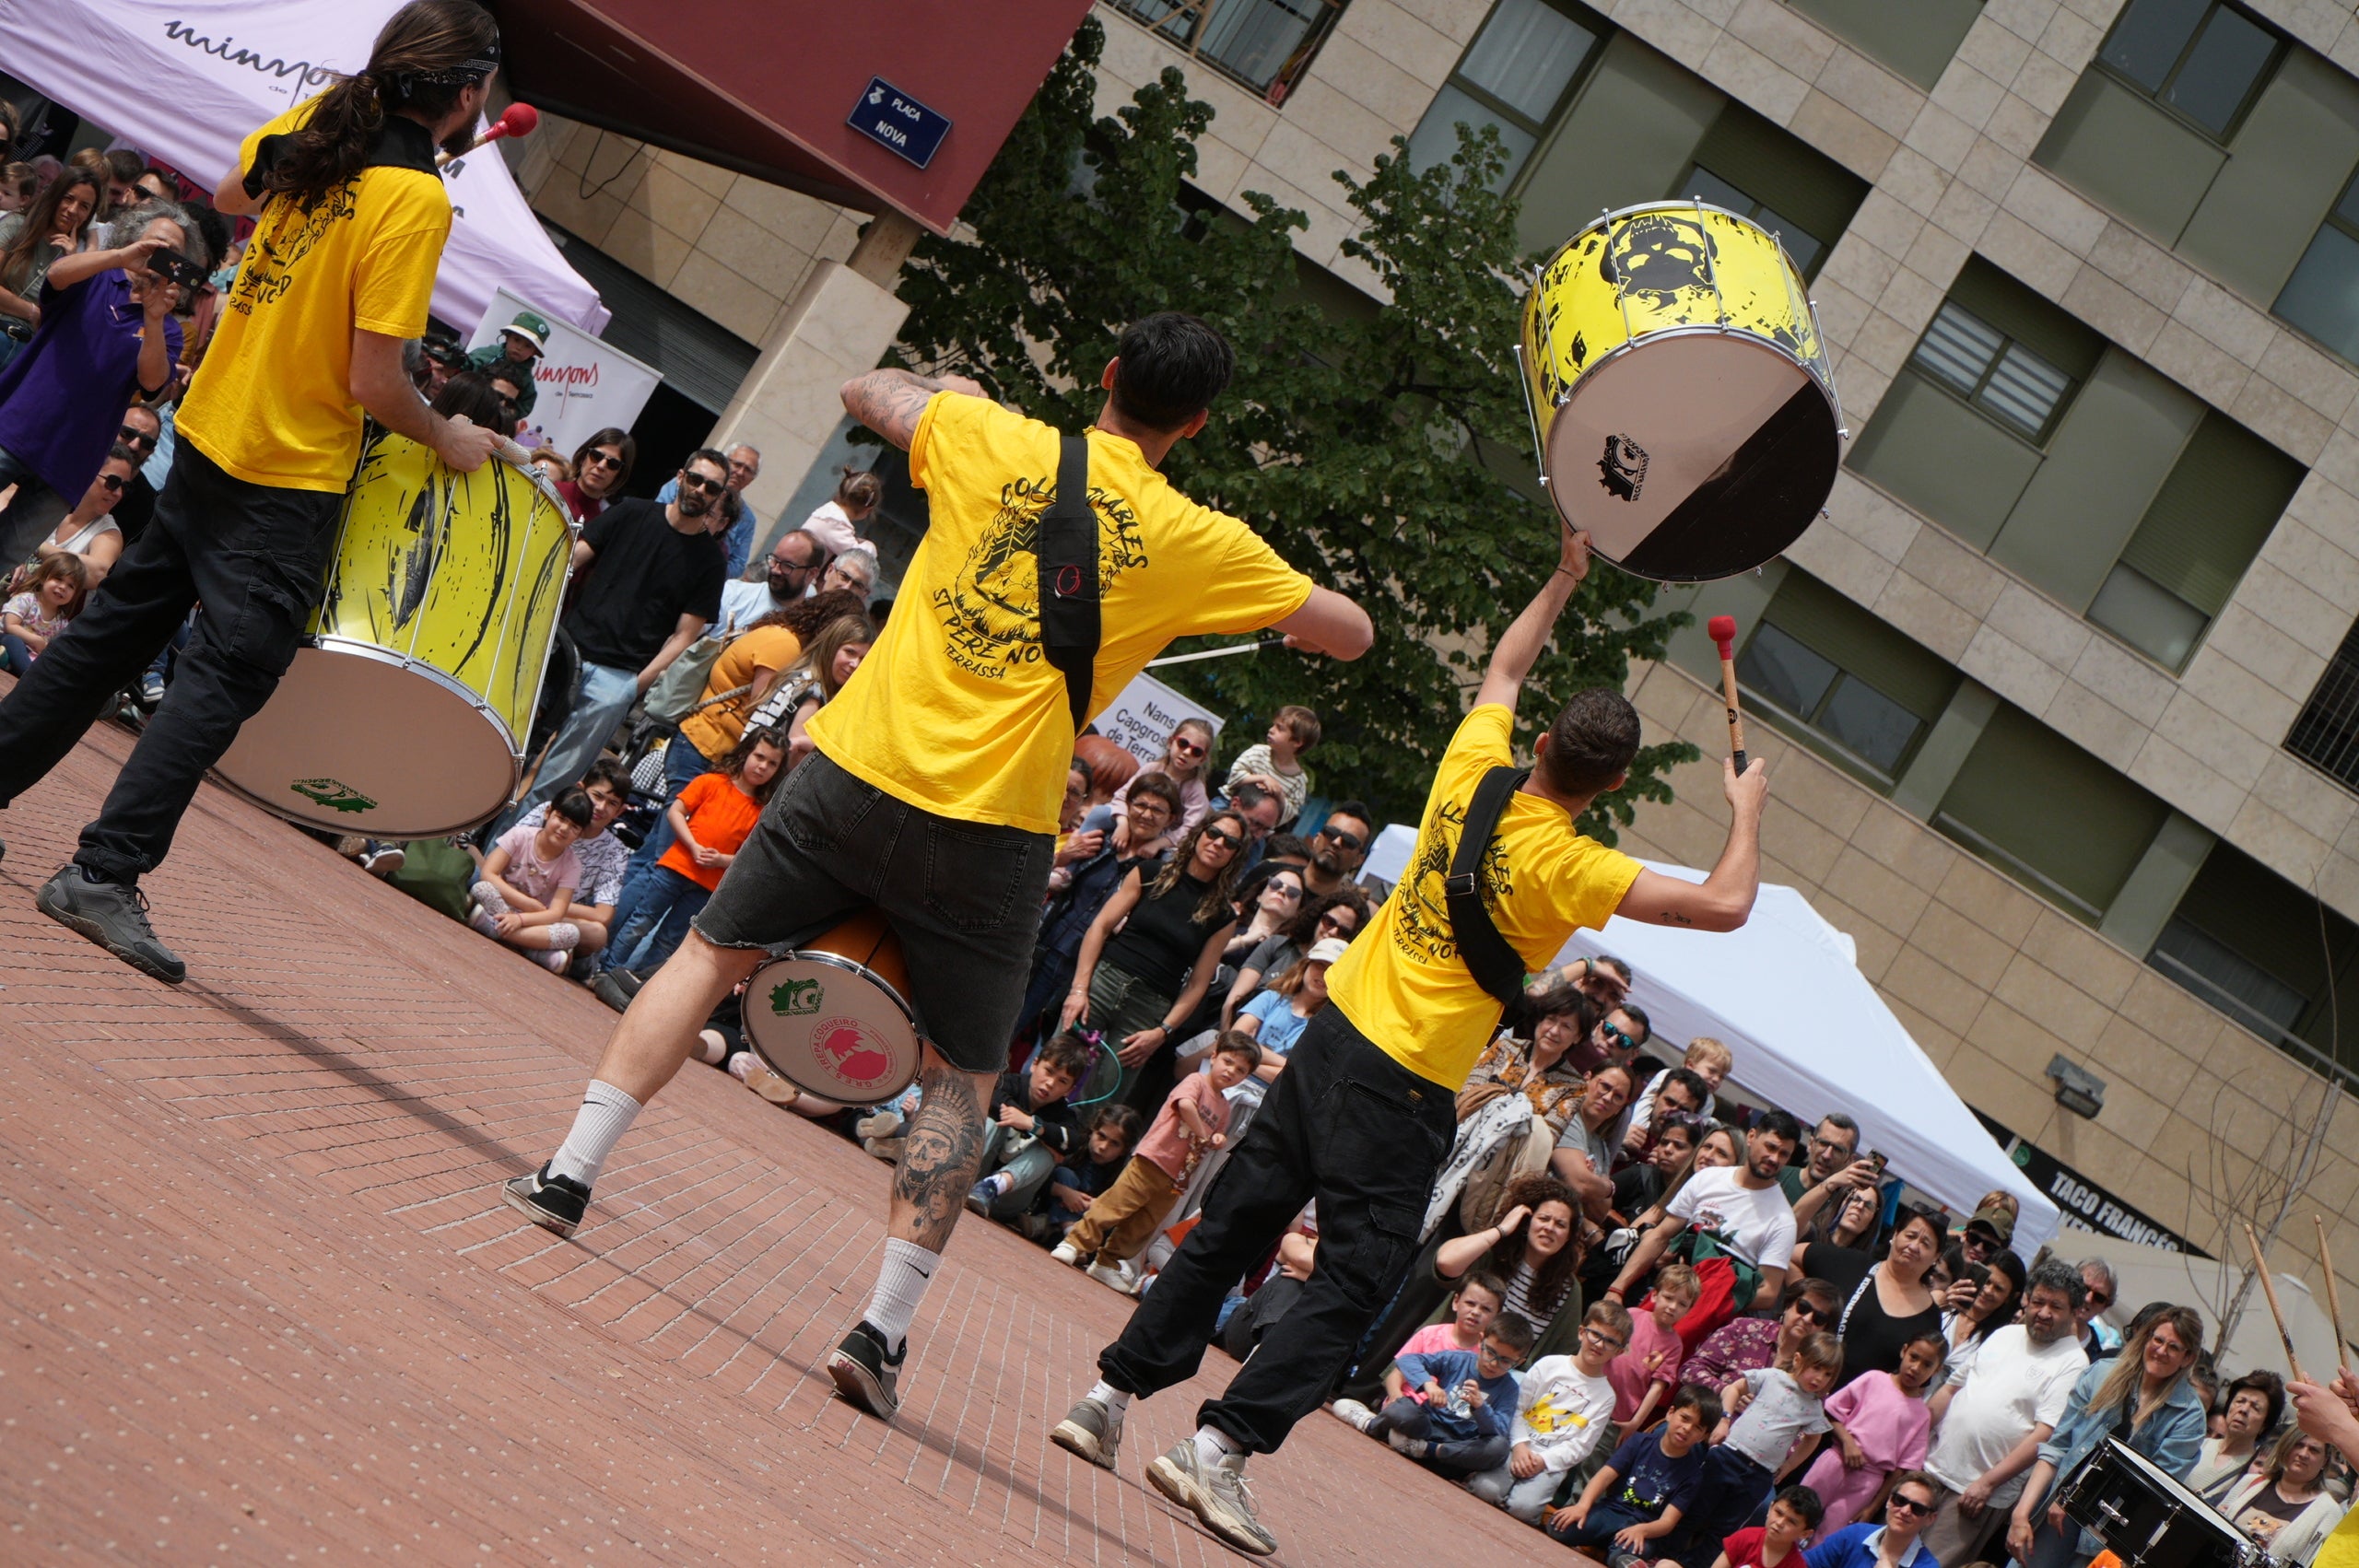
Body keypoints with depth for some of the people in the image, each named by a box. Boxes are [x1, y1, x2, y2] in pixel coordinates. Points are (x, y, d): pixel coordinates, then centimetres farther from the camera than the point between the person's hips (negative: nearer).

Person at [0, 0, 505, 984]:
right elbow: (374, 384, -21)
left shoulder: (309, 126, 2)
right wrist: (448, 439, -5)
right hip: (289, 476, -8)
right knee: (230, 670, -4)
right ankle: (106, 874, -9)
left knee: (123, 621, 19)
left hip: (207, 431, 8)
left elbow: (232, 197, 25)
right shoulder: (415, 200, -21)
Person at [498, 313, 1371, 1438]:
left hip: (860, 767, 1)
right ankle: (885, 1327, 3)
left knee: (710, 952, 18)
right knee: (959, 1079, 11)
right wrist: (1272, 576, 25)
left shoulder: (990, 440, 3)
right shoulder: (1197, 543, -1)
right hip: (992, 830, -1)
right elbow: (1351, 634, 8)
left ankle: (569, 1174, 13)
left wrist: (953, 388, 39)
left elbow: (866, 390, 22)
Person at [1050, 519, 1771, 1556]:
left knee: (1233, 1224, 13)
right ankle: (1220, 1447, -11)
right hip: (1407, 1089, -6)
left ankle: (1111, 1395, 17)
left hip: (1335, 1035, 6)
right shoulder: (1571, 869, -16)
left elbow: (1503, 668, 20)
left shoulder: (1474, 773, -1)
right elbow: (1725, 905, -15)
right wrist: (1746, 811, 3)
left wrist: (1566, 576, 29)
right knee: (1354, 1283, -1)